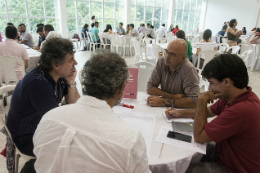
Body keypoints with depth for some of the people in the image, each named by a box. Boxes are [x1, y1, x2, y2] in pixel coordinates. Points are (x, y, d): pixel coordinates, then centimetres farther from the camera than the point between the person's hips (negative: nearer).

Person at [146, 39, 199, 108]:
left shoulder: (189, 70, -19)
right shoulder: (161, 61, -4)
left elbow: (193, 101, -26)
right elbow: (150, 88, -5)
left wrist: (164, 102, -25)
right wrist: (173, 96, -16)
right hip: (163, 109, 5)